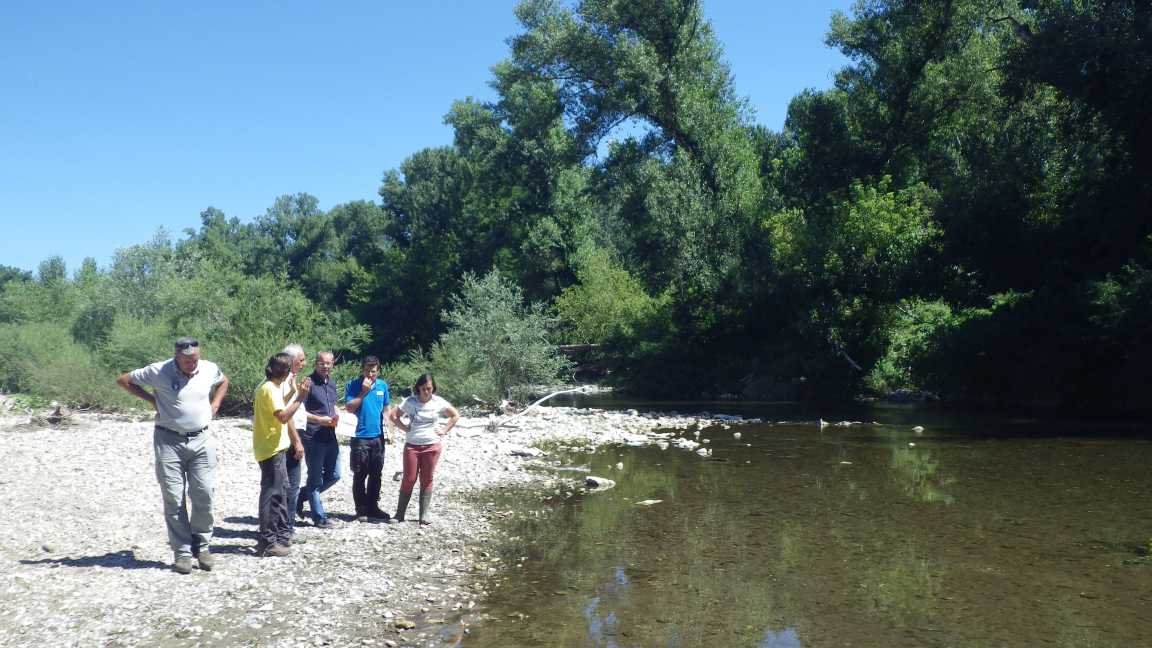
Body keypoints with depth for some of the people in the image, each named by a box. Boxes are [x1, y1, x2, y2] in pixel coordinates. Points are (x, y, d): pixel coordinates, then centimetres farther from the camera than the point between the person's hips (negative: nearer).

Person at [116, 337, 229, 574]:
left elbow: (223, 381, 25)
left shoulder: (209, 369, 1)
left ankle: (202, 547, 14)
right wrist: (150, 399, -2)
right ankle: (182, 553, 8)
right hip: (169, 441, -2)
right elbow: (123, 380, 4)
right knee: (174, 499, 0)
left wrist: (215, 404, 10)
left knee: (204, 494, -1)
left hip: (201, 439, 2)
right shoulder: (159, 371, -8)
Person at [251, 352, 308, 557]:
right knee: (271, 493, -6)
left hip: (277, 447, 10)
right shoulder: (269, 389, -17)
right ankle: (267, 542, -2)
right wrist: (300, 398, -21)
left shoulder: (273, 387, 14)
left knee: (281, 490, 17)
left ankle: (282, 534, 27)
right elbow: (283, 416, -25)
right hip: (271, 449, -10)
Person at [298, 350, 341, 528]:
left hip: (330, 437, 8)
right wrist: (320, 420, -20)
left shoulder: (332, 383, 13)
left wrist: (335, 416, 6)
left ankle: (302, 494, 31)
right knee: (315, 478, 3)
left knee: (334, 476, 14)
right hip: (313, 438, -8)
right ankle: (319, 517, 12)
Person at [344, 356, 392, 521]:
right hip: (360, 437, -4)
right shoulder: (353, 385, -5)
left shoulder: (383, 385, 6)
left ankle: (372, 507, 22)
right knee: (360, 475, 0)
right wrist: (363, 392, -18)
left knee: (376, 475, 11)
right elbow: (349, 408, -12)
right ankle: (361, 510, 8)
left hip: (378, 436, 4)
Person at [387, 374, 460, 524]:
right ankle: (400, 512, 11)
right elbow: (393, 415, 5)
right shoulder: (410, 401, -4)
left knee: (427, 480, 5)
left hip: (432, 446, 1)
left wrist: (444, 430, 1)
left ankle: (424, 515, 10)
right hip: (412, 445, -1)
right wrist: (405, 428, -4)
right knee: (409, 478, -1)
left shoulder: (438, 402, -2)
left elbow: (455, 416, 9)